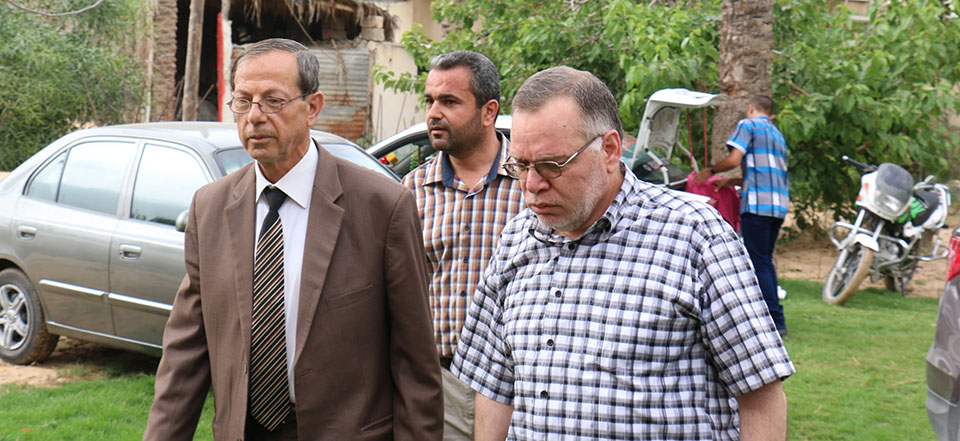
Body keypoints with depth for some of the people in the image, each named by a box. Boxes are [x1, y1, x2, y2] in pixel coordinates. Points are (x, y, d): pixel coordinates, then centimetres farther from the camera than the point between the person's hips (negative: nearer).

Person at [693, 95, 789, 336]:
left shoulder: (748, 125, 3)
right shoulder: (777, 134, 27)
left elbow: (734, 159, -10)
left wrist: (710, 171, 7)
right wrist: (730, 181, 25)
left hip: (758, 203, -8)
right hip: (780, 204, 8)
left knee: (759, 262, -7)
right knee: (765, 260, 16)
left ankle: (776, 322, -11)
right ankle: (771, 316, 16)